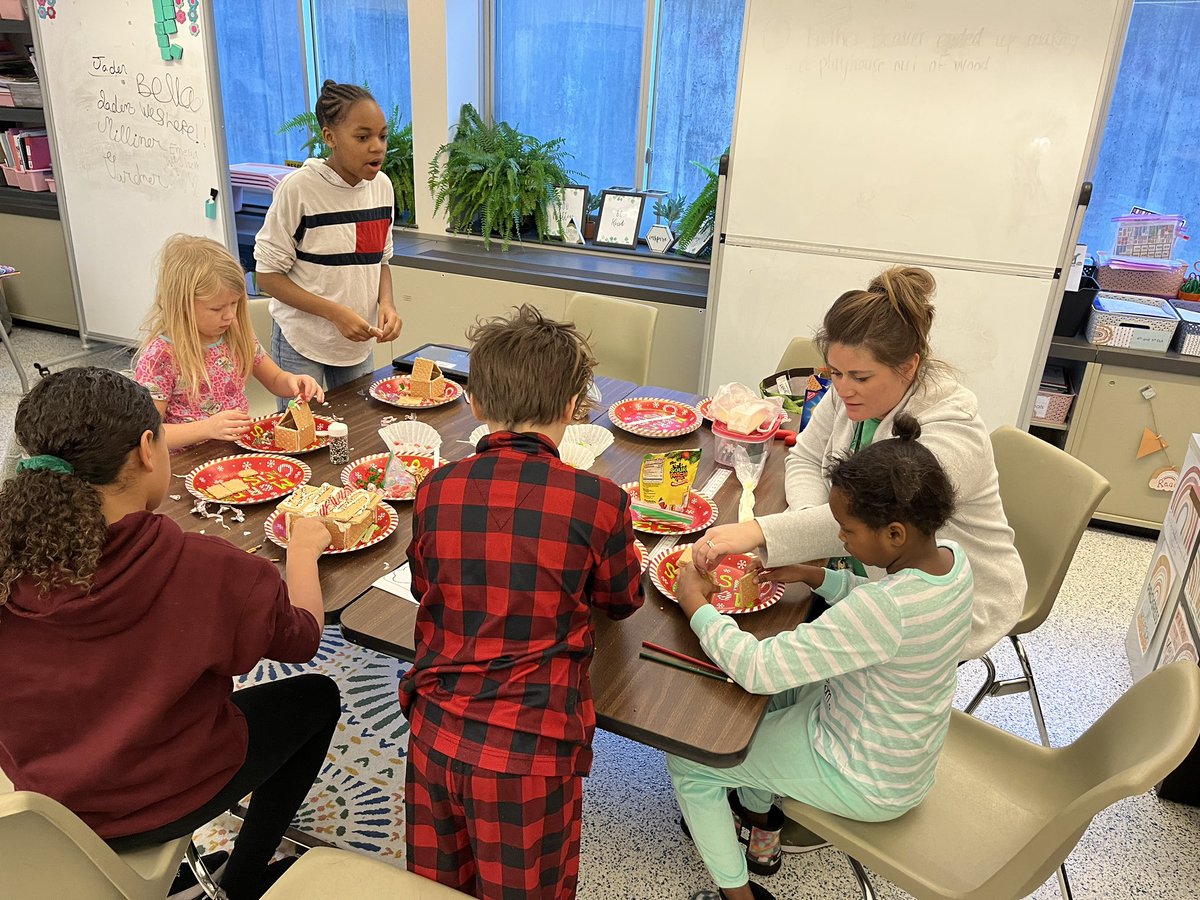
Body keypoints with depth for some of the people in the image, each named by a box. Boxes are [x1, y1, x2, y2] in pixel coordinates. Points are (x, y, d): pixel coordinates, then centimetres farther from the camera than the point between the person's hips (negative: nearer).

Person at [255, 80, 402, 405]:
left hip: (359, 343, 5)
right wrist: (336, 313, -22)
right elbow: (268, 274, -12)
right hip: (302, 344, -5)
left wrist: (386, 304, -8)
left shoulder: (382, 186, 0)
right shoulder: (298, 188, -17)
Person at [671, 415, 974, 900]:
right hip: (905, 754, 9)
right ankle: (760, 825, 40)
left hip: (867, 784, -8)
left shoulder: (884, 609, -39)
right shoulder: (951, 558, -13)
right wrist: (813, 575, -4)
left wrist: (694, 602, -21)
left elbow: (757, 669, -36)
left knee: (686, 759, 3)